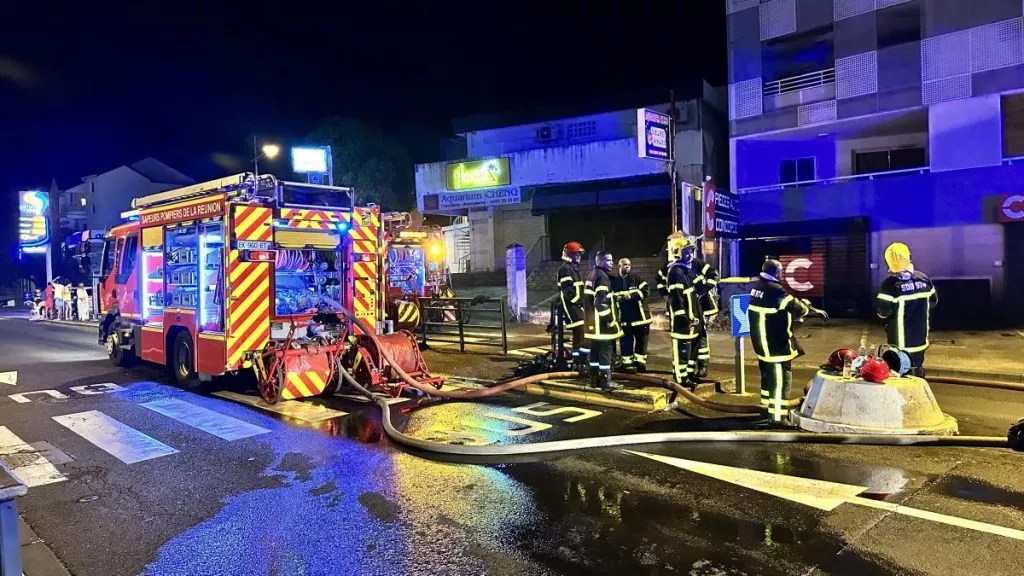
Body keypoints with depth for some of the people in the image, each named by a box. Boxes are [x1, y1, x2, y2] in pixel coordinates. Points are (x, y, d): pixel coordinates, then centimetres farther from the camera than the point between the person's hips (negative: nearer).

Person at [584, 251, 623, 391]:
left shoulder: (592, 274, 16)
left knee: (595, 349, 14)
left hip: (592, 320, 10)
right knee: (605, 350, -5)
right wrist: (610, 320, -19)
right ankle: (606, 382, -1)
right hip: (601, 321, -10)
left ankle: (595, 379, 21)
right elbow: (601, 301, -23)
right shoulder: (602, 276, -15)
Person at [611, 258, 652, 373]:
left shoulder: (637, 279, 4)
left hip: (639, 315, 0)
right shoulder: (614, 282, 8)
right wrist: (617, 298, -15)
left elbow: (646, 291, -10)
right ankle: (628, 363, 11)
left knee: (641, 340, 7)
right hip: (624, 317, 0)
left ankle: (640, 362, 19)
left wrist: (631, 295, -22)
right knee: (626, 341, 1)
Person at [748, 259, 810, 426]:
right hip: (775, 344, -9)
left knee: (768, 374, 22)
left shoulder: (757, 286, 6)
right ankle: (777, 416, -1)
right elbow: (799, 309, -21)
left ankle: (767, 406, 35)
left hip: (761, 342, 9)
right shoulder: (775, 290, -21)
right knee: (781, 378, -3)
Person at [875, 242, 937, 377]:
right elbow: (933, 301, 14)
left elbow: (883, 311, -20)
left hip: (901, 342, -6)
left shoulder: (891, 282, -19)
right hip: (920, 337, 6)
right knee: (917, 369, 20)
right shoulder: (923, 278, 1)